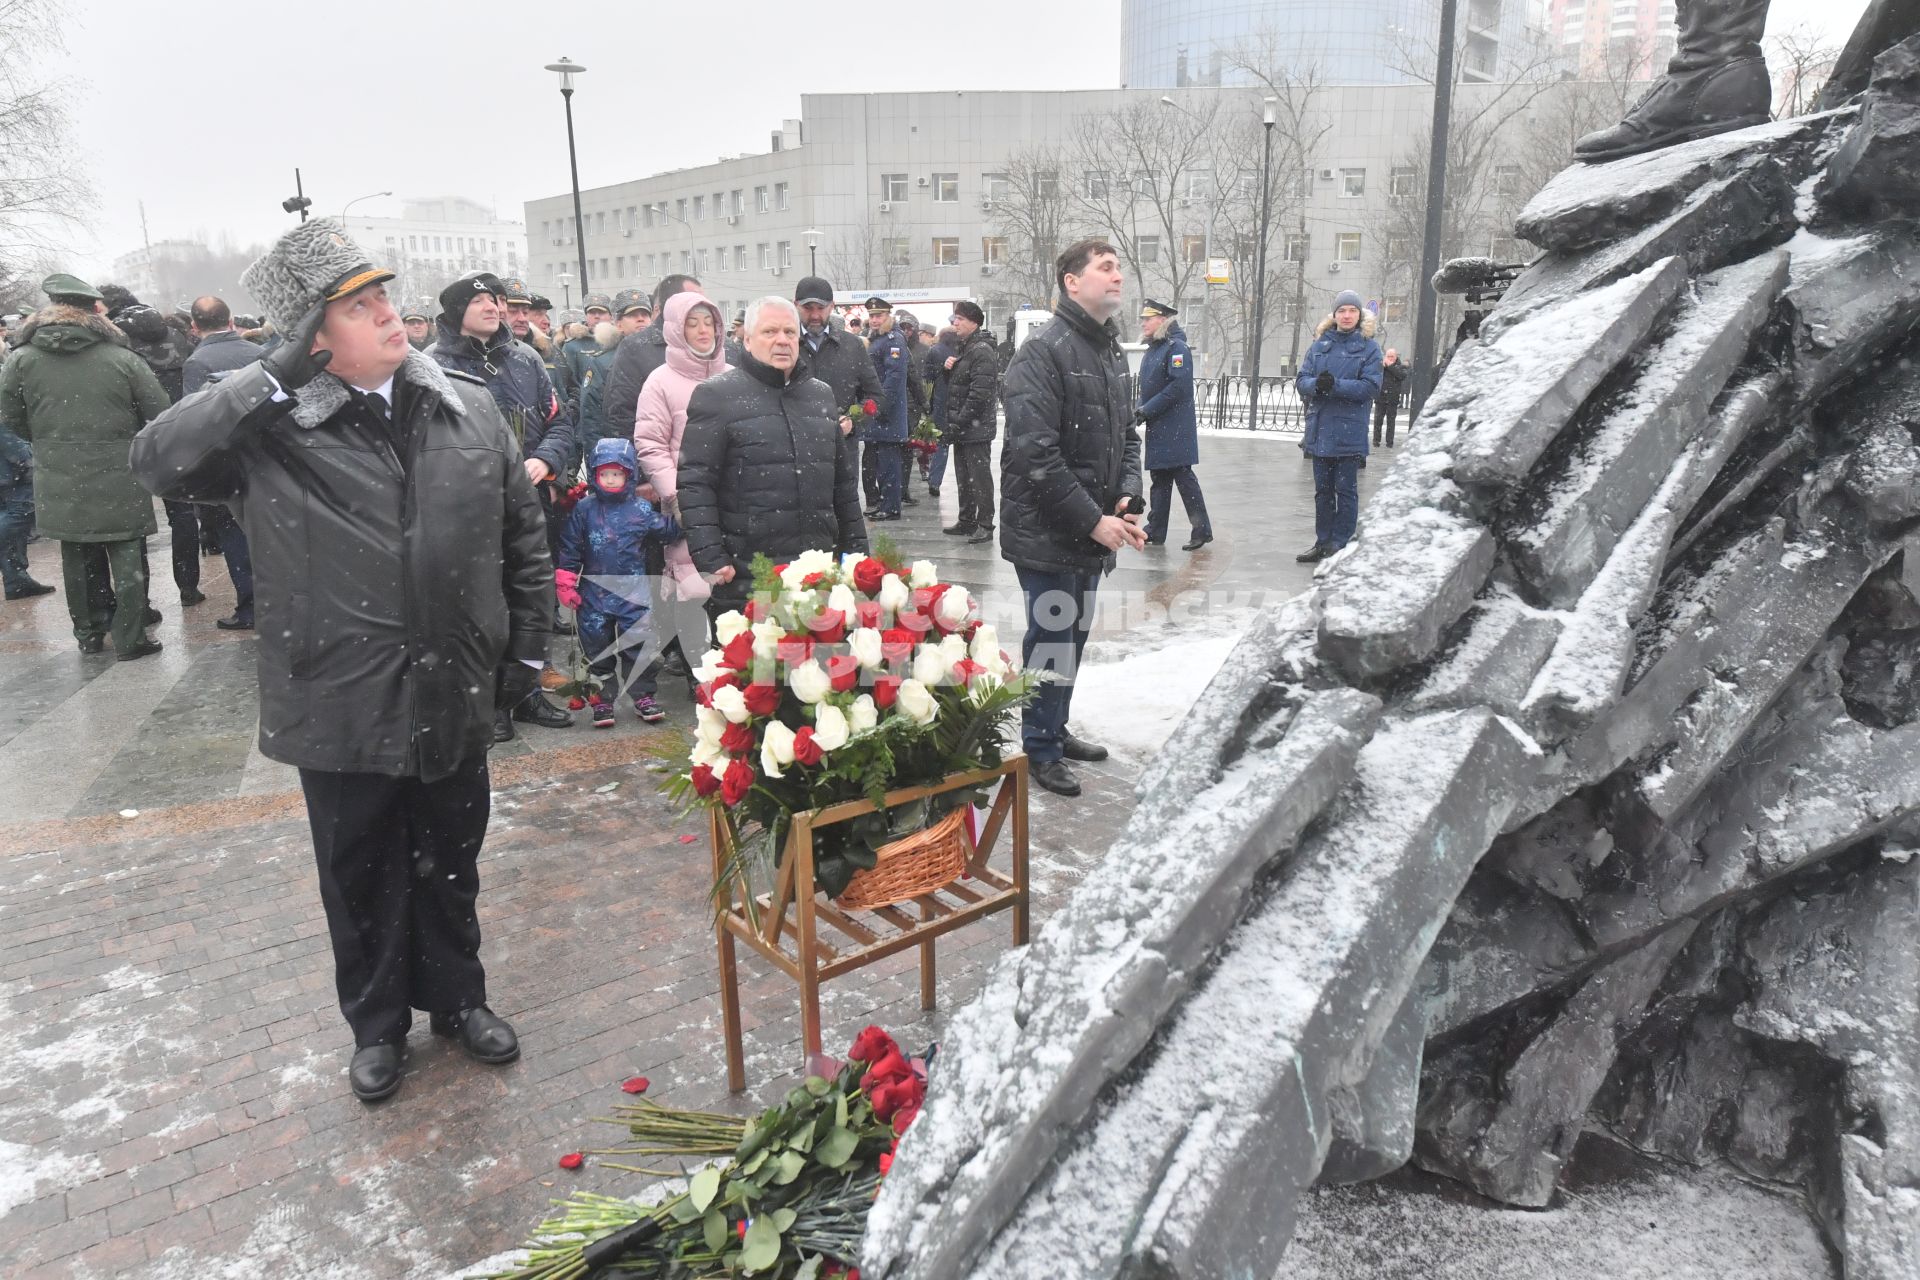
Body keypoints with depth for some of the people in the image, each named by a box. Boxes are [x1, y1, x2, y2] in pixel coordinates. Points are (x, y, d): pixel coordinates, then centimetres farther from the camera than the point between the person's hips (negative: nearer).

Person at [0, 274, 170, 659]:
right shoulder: (122, 358, -10)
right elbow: (160, 413, -5)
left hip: (60, 484, 3)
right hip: (119, 480, -3)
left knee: (78, 559, 15)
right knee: (127, 558, 5)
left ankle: (89, 633, 25)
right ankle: (129, 638, 6)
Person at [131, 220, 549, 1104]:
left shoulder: (469, 409, 0)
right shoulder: (271, 433, -9)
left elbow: (523, 535, 7)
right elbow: (156, 459, -22)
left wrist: (528, 645, 7)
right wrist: (274, 379, -24)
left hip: (454, 694, 2)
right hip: (341, 704, -2)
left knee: (451, 864, 19)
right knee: (360, 876, 16)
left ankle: (456, 998, 42)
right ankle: (376, 1023, 38)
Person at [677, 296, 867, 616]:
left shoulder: (822, 395, 15)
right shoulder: (716, 396, -3)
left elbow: (844, 481, 19)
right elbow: (695, 484, -8)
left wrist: (856, 550, 15)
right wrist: (711, 560, -16)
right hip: (742, 578, -5)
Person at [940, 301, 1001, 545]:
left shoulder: (983, 351, -14)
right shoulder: (965, 349, 17)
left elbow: (980, 393, -22)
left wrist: (958, 422, -20)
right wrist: (950, 367, 4)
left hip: (977, 428, -10)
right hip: (961, 428, 10)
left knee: (979, 476, -5)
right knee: (964, 476, 15)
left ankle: (985, 525, 0)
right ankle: (967, 520, 24)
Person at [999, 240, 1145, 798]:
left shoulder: (1113, 351, 12)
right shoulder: (1043, 352, -16)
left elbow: (1126, 435, 18)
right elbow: (1035, 454, -23)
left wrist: (1127, 500, 1)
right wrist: (1093, 521, -20)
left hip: (1094, 532, 8)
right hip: (1048, 534, -8)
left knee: (1074, 634, 18)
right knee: (1052, 638, 0)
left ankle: (1056, 730, 34)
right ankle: (1041, 750, 15)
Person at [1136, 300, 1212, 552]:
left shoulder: (1176, 347, -12)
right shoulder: (1152, 350, 17)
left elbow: (1179, 386, -21)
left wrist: (1147, 410, -19)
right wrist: (1140, 410, 4)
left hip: (1175, 428, -9)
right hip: (1157, 428, 9)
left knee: (1183, 476, -8)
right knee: (1159, 478, 12)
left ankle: (1201, 530, -2)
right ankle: (1156, 531, 18)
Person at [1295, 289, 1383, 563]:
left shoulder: (1369, 347, 0)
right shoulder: (1320, 344, 10)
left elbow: (1371, 387, -10)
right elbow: (1301, 380, 4)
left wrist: (1335, 385, -19)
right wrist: (1316, 384, -18)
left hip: (1349, 433, -4)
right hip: (1320, 430, 4)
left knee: (1346, 490, 0)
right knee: (1322, 490, 12)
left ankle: (1340, 545, 8)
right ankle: (1323, 542, 21)